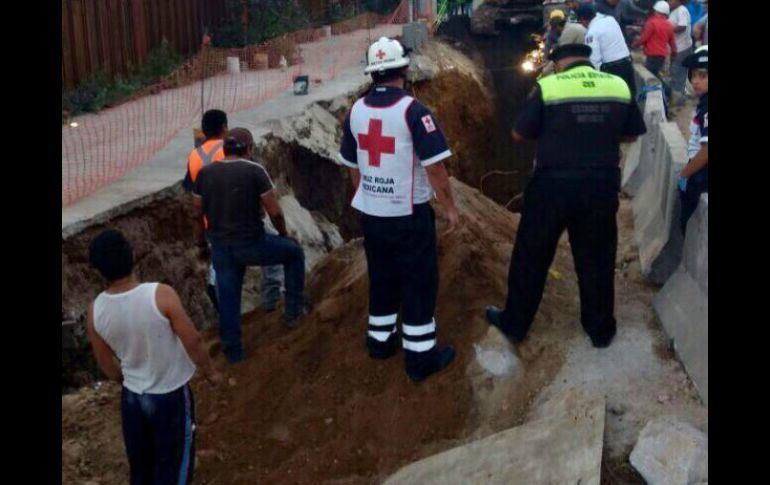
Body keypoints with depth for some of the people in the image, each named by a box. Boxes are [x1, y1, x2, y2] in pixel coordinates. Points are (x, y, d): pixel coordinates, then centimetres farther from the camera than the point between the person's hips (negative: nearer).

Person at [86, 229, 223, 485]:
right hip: (171, 396, -4)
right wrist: (210, 371, 0)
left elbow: (106, 363, 2)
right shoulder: (161, 295, -26)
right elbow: (192, 341, -19)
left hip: (132, 396, 4)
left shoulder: (95, 311, -13)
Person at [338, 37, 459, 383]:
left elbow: (352, 165, 10)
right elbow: (434, 166, -17)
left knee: (381, 277, 20)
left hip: (370, 214, 6)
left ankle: (380, 340, 32)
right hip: (409, 214, -6)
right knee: (419, 283, 5)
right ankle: (420, 356, 11)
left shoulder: (356, 111, 1)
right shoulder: (412, 110, -17)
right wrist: (450, 207, -5)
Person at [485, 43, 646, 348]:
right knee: (596, 259, 17)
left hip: (553, 185, -3)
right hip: (602, 186, 3)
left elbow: (519, 134, -3)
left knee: (531, 257, 13)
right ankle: (601, 329, 29)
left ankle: (514, 324, 26)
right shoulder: (619, 86, 1)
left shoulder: (548, 86, -9)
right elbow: (631, 135, 11)